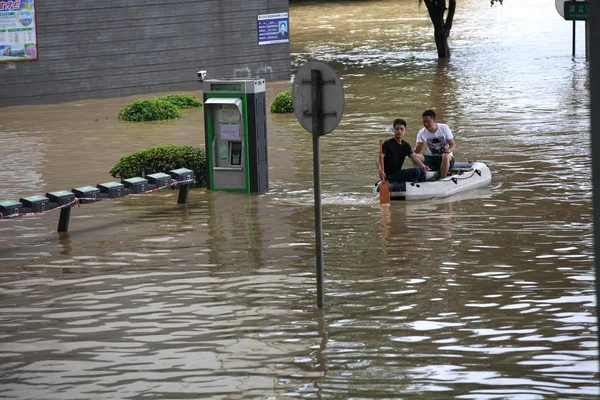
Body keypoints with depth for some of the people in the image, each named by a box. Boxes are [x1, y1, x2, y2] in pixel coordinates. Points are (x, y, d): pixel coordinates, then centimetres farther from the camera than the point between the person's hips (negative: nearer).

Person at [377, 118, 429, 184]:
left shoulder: (406, 146, 9)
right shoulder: (388, 144, -11)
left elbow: (413, 157, -3)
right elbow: (379, 159, -21)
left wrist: (422, 165, -25)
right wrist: (380, 170, -43)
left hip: (398, 172, 8)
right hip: (390, 176, -8)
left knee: (422, 171, 4)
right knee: (416, 172, -20)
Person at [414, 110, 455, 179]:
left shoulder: (444, 128, -8)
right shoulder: (421, 133, -3)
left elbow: (452, 144, -6)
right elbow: (417, 151, -9)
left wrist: (449, 150, -30)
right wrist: (417, 149, -35)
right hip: (431, 159, 3)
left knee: (446, 156, -39)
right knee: (416, 156, -24)